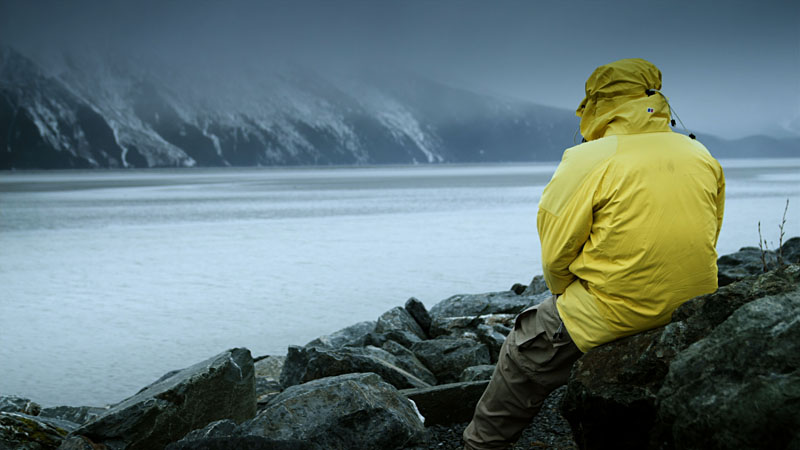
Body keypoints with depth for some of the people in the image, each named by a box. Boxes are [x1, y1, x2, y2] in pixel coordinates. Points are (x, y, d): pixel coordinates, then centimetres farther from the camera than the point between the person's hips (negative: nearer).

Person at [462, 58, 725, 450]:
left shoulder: (589, 160, -12)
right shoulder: (703, 157, 5)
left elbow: (556, 255, -9)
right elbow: (703, 237, 14)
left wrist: (565, 296, 11)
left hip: (611, 318, -6)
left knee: (526, 354, 16)